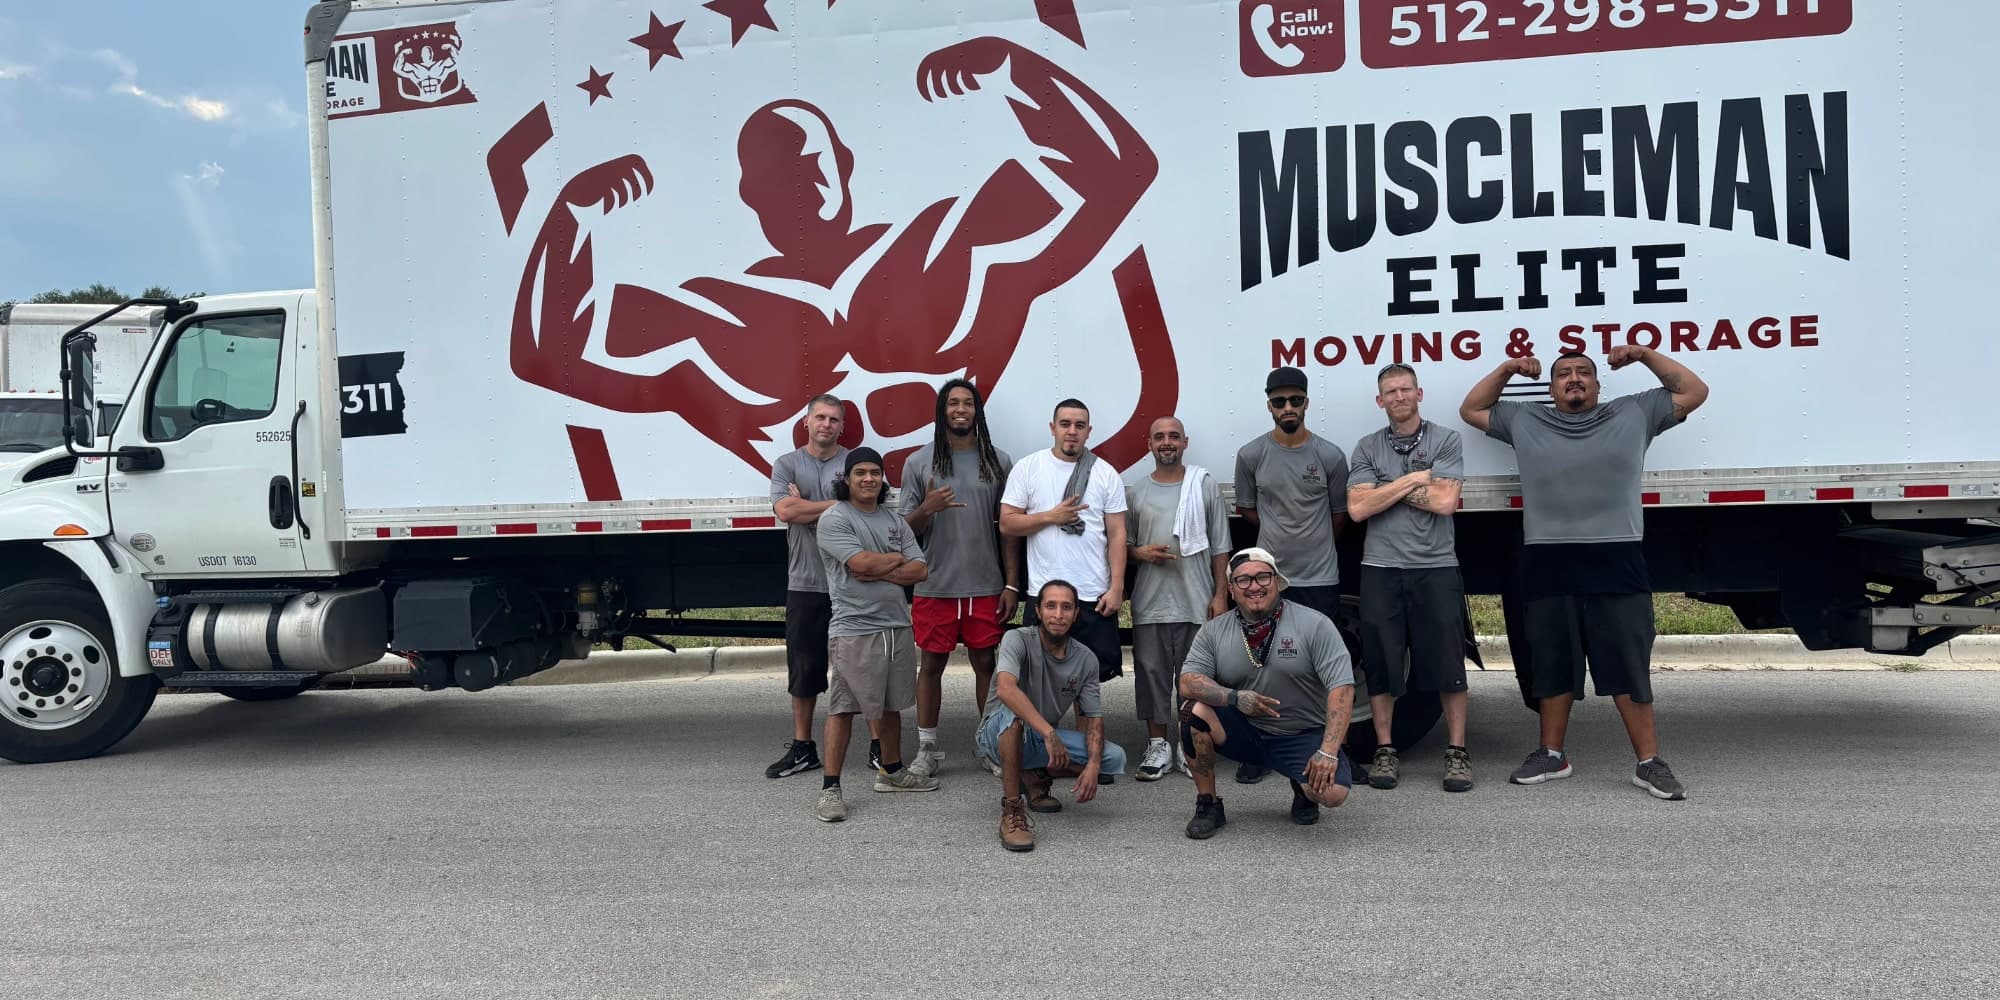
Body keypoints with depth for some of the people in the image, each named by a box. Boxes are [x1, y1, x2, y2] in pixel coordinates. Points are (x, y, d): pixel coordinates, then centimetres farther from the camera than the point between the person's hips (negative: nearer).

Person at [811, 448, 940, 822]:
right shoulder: (834, 519, -6)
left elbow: (920, 571, 4)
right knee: (842, 708, -4)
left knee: (891, 704, 17)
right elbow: (863, 563, -19)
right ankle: (830, 788, 1)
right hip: (854, 630, -6)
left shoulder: (896, 521, 13)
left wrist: (876, 572, -10)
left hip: (897, 626, 7)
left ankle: (891, 771, 33)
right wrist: (897, 559, -1)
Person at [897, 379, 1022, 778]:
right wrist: (926, 509, -17)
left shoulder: (998, 462, 5)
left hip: (986, 587, 1)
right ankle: (927, 749, 16)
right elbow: (905, 529, 5)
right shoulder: (919, 463, 4)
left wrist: (1011, 584, 0)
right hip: (934, 587, 0)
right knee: (931, 664, 6)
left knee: (987, 663, 7)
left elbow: (1008, 528, 5)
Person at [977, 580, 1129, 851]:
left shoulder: (1086, 659, -5)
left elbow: (1093, 717, -3)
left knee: (1114, 757, -14)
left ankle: (1035, 776, 6)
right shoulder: (1018, 640, -20)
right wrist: (1049, 734, -47)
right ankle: (1011, 811, -32)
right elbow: (1005, 688, -38)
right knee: (1013, 711, -40)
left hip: (1043, 738, 5)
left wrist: (1092, 766, -21)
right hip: (999, 733, -5)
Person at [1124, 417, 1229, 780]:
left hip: (1197, 602, -1)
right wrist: (1140, 553, -10)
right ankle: (1158, 745, 12)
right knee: (1152, 671, 3)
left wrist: (1221, 594, 0)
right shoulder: (1134, 491, 8)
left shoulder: (1205, 485, 5)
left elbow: (1220, 548, 5)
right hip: (1150, 603, 1)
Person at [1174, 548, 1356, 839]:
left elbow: (1341, 688, -14)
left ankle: (1302, 788, 13)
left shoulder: (1315, 625, -8)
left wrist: (1327, 752, -25)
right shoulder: (1214, 631, 0)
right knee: (1194, 709, -26)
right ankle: (1208, 805, -7)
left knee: (1332, 792, -28)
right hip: (1243, 731, 2)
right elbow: (1187, 682, -10)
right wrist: (1235, 698, -30)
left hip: (1303, 735, -2)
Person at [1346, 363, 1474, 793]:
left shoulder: (1446, 441, 2)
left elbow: (1445, 501, -11)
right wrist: (1414, 479, -6)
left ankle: (1457, 751, 12)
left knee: (1447, 661, 1)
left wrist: (1387, 489, -5)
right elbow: (1358, 508, -5)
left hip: (1436, 568, -1)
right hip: (1380, 569, 2)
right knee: (1381, 662, 4)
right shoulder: (1367, 448, 8)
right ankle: (1385, 751, 15)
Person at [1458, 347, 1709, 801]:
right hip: (1548, 565, 2)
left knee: (1629, 666, 0)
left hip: (1616, 563, -1)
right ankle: (1552, 754, 21)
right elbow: (1471, 410, 23)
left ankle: (1649, 762, 7)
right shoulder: (1524, 421, 15)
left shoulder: (1634, 413, 12)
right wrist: (1507, 369, 12)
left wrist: (1645, 354, 8)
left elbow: (1694, 392, 16)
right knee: (1553, 665, 10)